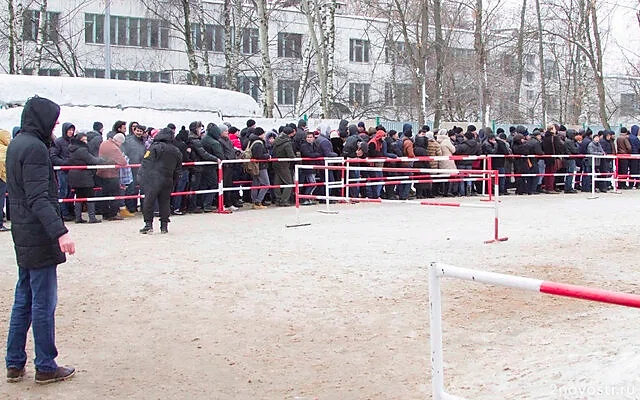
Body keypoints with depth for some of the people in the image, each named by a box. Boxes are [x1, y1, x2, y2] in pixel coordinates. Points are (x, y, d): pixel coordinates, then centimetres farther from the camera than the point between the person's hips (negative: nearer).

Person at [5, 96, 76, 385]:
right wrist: (60, 231, -31)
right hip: (39, 239, -10)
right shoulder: (34, 148, -17)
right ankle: (46, 368, 9)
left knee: (23, 301, 15)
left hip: (24, 236, 10)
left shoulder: (16, 144, 12)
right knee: (43, 304, 0)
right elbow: (38, 199, -26)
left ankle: (15, 364, 22)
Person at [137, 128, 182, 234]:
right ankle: (164, 226, 11)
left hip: (152, 180, -4)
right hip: (167, 181, 5)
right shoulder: (176, 152, 12)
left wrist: (141, 176, -4)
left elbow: (146, 163, -9)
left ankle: (148, 224, -1)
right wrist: (173, 182, 21)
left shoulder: (155, 147, -5)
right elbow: (177, 170, 16)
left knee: (149, 201, 1)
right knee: (165, 202, 10)